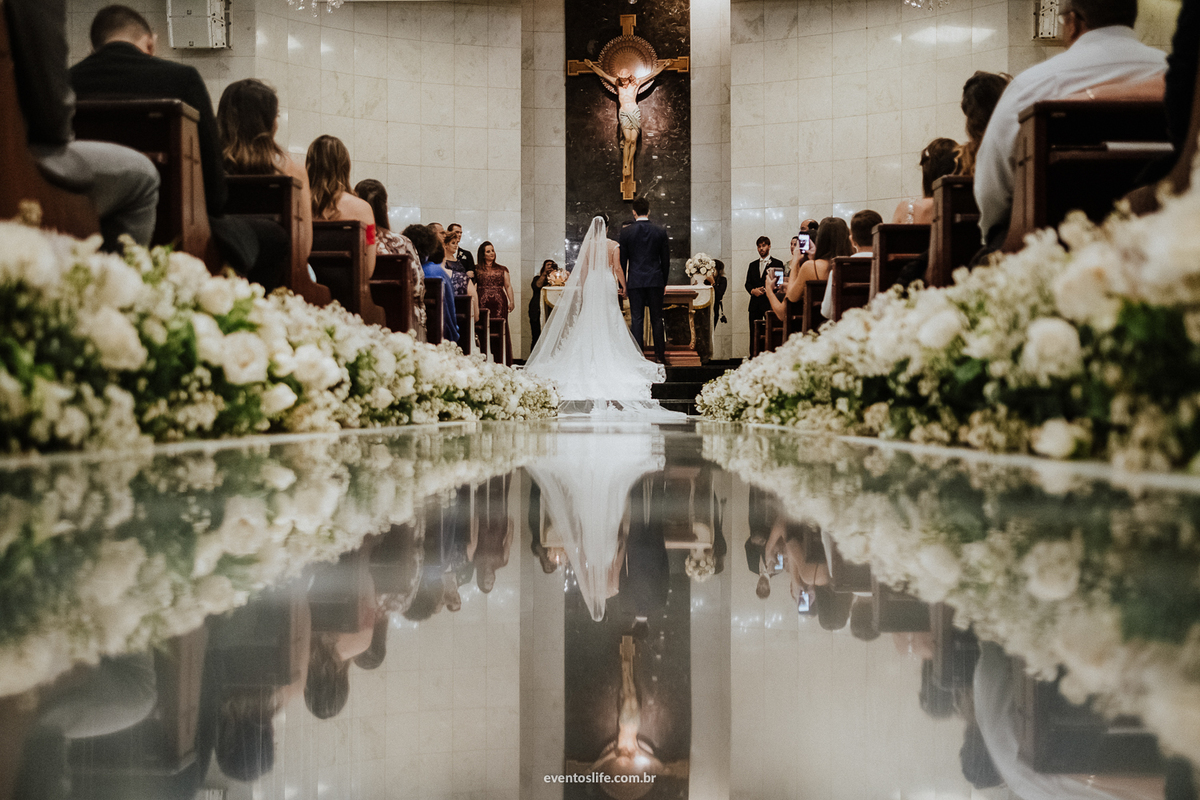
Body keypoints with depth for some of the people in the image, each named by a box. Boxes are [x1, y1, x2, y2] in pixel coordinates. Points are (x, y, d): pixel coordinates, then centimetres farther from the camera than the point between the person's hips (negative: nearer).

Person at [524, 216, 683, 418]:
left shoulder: (587, 245, 1)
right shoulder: (614, 246, -4)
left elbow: (582, 269, 4)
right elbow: (617, 268, -6)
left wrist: (582, 288, 13)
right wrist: (623, 285, 7)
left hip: (590, 283, 1)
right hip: (608, 283, -1)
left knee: (590, 320, 7)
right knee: (609, 320, 5)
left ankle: (591, 359, 6)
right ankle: (608, 357, 3)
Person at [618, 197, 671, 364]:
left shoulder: (626, 232, -3)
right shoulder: (661, 231, 0)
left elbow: (622, 260, 1)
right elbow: (666, 259, 4)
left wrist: (622, 283, 11)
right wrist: (664, 282, 14)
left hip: (635, 281, -1)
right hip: (656, 281, 1)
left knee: (636, 319, 2)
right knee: (657, 319, 5)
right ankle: (660, 355, 6)